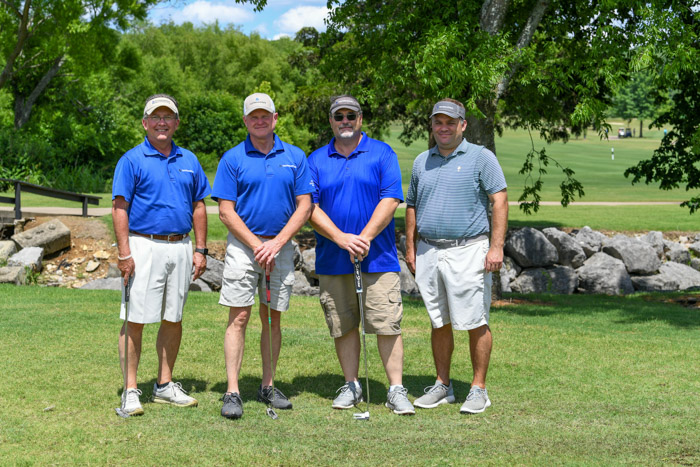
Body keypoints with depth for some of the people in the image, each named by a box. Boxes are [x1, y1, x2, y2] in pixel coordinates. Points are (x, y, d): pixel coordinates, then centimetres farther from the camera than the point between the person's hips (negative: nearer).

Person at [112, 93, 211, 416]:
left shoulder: (189, 161, 12)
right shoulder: (132, 160, -2)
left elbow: (198, 207, 15)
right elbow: (120, 208, -7)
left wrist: (200, 250, 8)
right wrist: (124, 253, -15)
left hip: (180, 248, 5)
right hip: (144, 246, -5)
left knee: (173, 319, 10)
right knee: (136, 320, -5)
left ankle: (164, 386, 20)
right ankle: (130, 391, 0)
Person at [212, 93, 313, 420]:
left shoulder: (295, 157, 6)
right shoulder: (233, 159, 0)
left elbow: (304, 207, 2)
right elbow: (226, 211, -4)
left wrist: (276, 243, -9)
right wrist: (257, 246, -11)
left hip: (281, 246, 2)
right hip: (243, 245, -2)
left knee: (273, 318, 8)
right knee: (239, 317, -6)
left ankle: (268, 386, 18)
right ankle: (232, 392, -6)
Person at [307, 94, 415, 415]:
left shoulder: (381, 154, 3)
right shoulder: (316, 160, 8)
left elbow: (390, 200, -6)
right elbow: (310, 208, 0)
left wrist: (364, 238, -16)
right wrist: (341, 238, -13)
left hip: (377, 257, -2)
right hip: (332, 260, 2)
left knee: (387, 325, -5)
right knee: (343, 325, 8)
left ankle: (396, 390, 0)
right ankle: (351, 386, 19)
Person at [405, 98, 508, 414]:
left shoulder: (481, 158, 0)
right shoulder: (421, 162, 15)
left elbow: (500, 200, -5)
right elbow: (412, 207, 20)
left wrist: (497, 247, -13)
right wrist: (410, 248, 13)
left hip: (467, 250, -5)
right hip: (429, 252, 5)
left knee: (475, 322, -4)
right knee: (439, 323, 10)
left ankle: (479, 389, 3)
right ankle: (442, 385, 19)